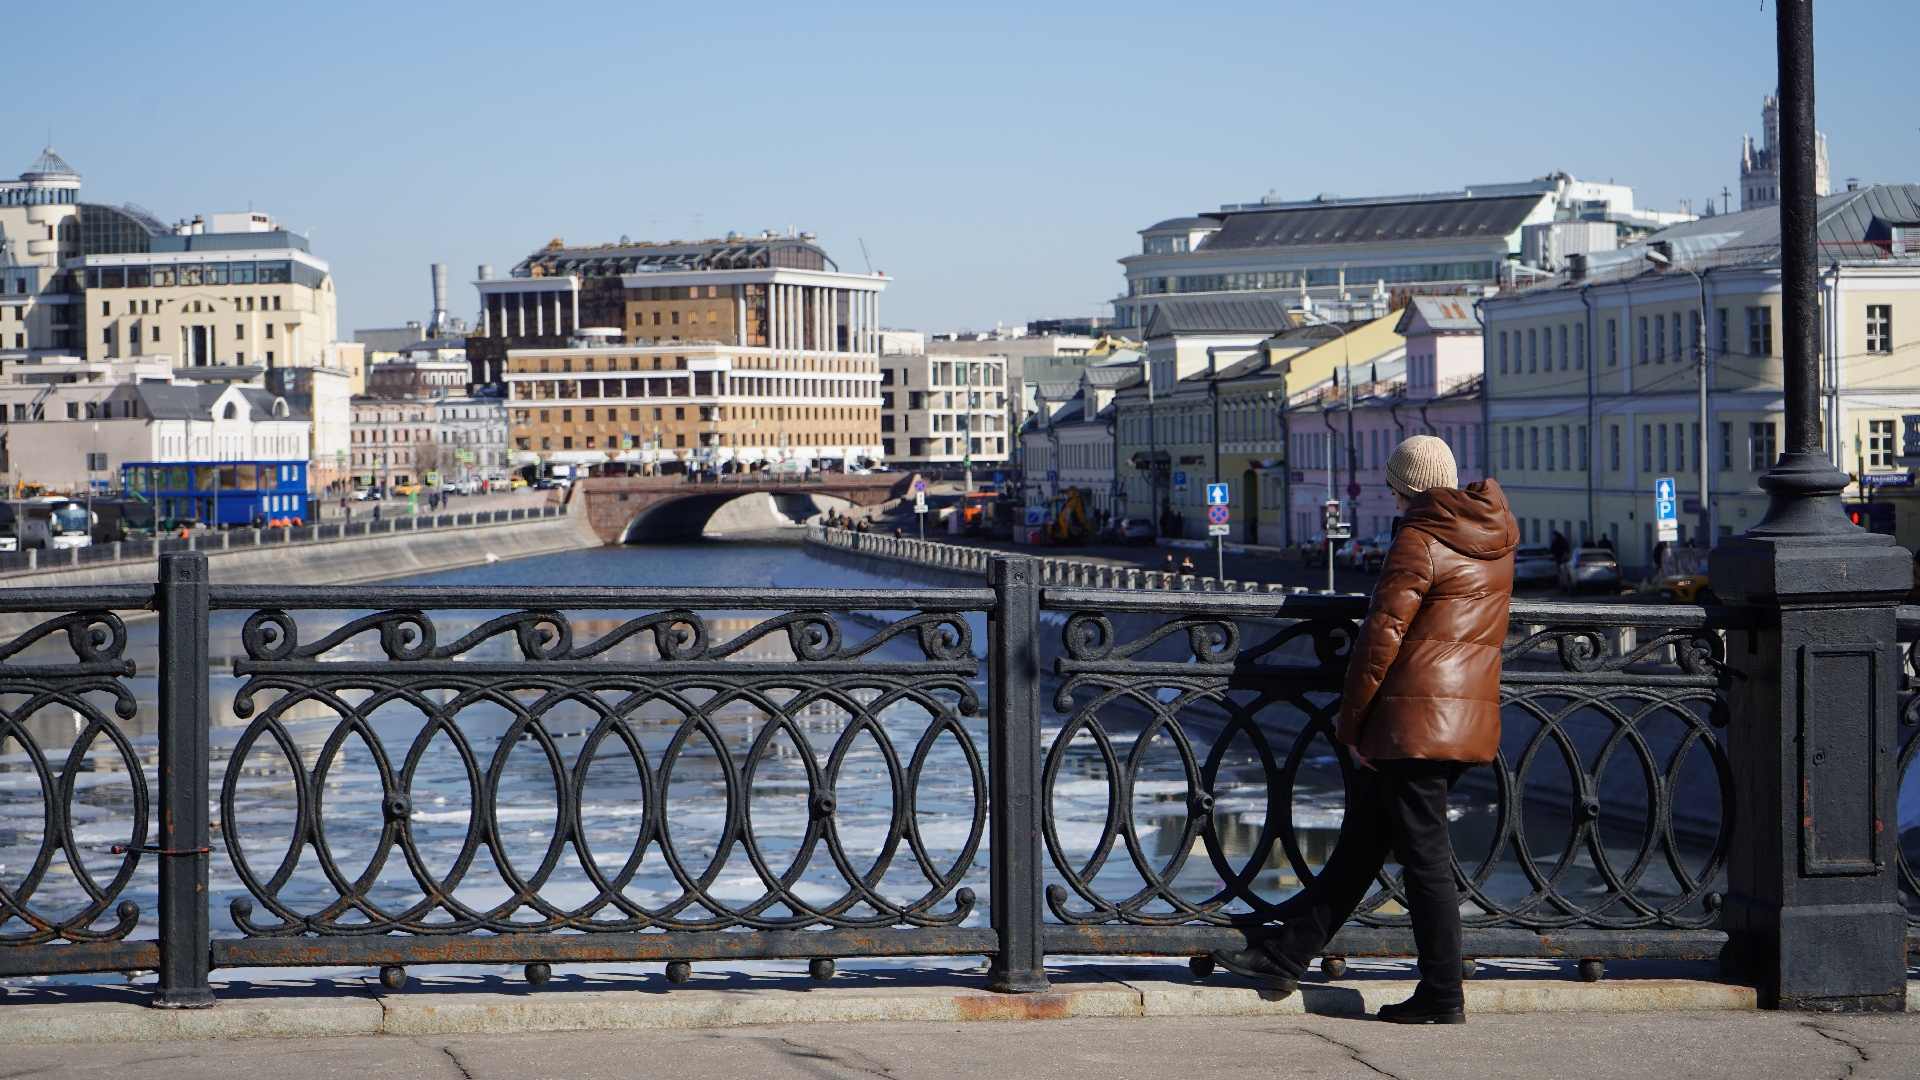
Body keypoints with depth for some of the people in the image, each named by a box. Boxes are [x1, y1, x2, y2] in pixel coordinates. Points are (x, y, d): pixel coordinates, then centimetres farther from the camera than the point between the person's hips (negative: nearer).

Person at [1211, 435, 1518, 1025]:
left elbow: (1382, 637, -14)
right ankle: (1287, 954, 21)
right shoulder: (1496, 537, 12)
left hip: (1416, 721, -9)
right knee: (1362, 837, 14)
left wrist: (1351, 722, -5)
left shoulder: (1418, 542, -12)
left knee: (1424, 854, -3)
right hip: (1472, 717, 9)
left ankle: (1442, 995, 1)